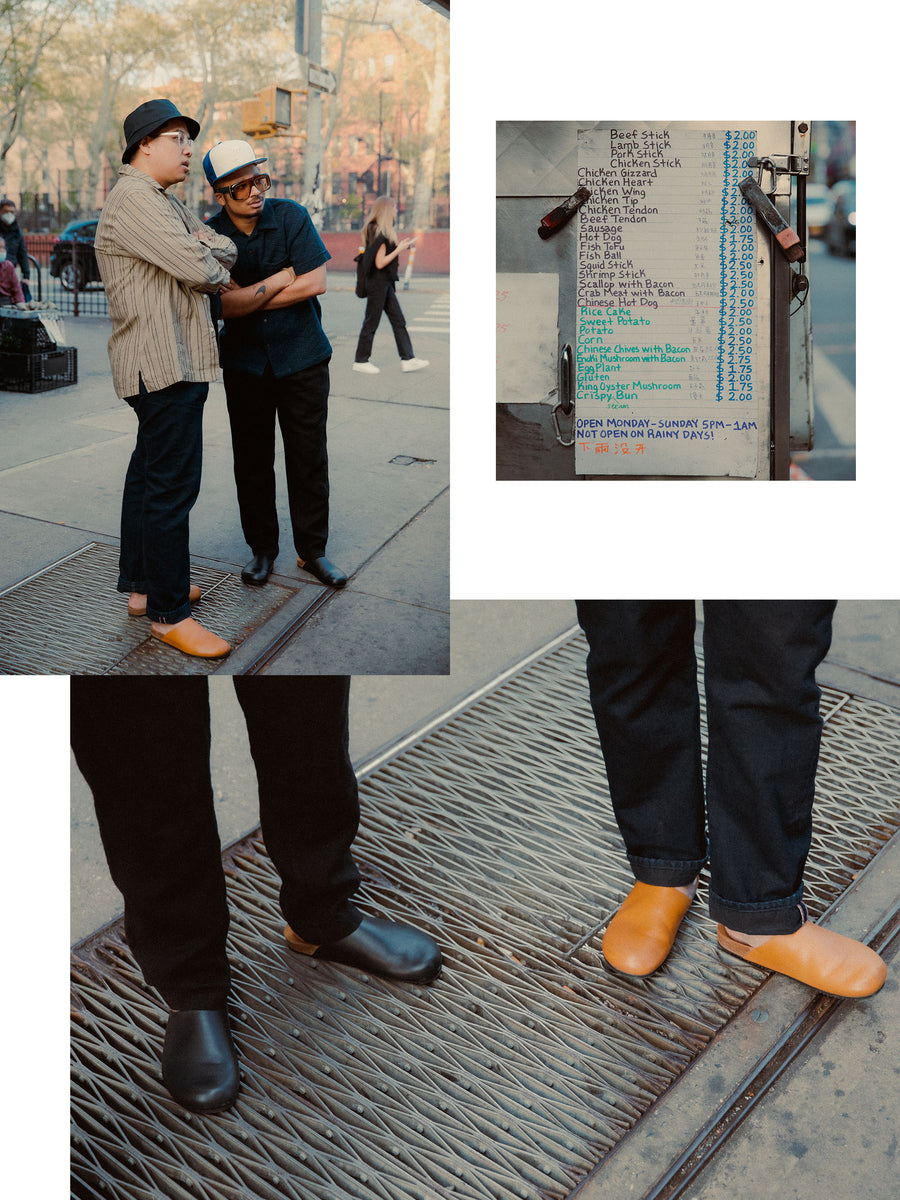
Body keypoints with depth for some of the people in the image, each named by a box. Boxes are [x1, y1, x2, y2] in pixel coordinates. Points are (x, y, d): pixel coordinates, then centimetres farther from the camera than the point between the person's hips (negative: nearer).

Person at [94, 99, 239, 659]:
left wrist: (200, 255, -8)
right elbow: (200, 270, -21)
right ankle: (169, 613, -3)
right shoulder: (134, 199, -13)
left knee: (150, 474, 17)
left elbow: (225, 249, 13)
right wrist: (216, 271, 1)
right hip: (165, 363, -11)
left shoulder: (166, 203, 21)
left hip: (171, 359, 11)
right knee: (173, 485, -9)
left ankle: (142, 585, 29)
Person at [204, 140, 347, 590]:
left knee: (308, 459, 3)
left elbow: (315, 283, -13)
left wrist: (247, 299, -11)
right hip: (244, 363, 1)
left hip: (303, 356, 0)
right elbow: (223, 305, -16)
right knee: (252, 461, 7)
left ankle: (312, 549, 16)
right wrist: (283, 279, -15)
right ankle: (262, 548, 21)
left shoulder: (292, 217, -6)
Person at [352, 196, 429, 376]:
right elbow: (380, 263, -21)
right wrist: (399, 249, -14)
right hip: (378, 283, -10)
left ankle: (408, 359, 10)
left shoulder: (375, 230, 12)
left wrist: (400, 246, 12)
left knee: (398, 321, 9)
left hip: (386, 283, 10)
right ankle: (361, 361, 9)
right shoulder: (381, 233, -18)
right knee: (371, 322, 0)